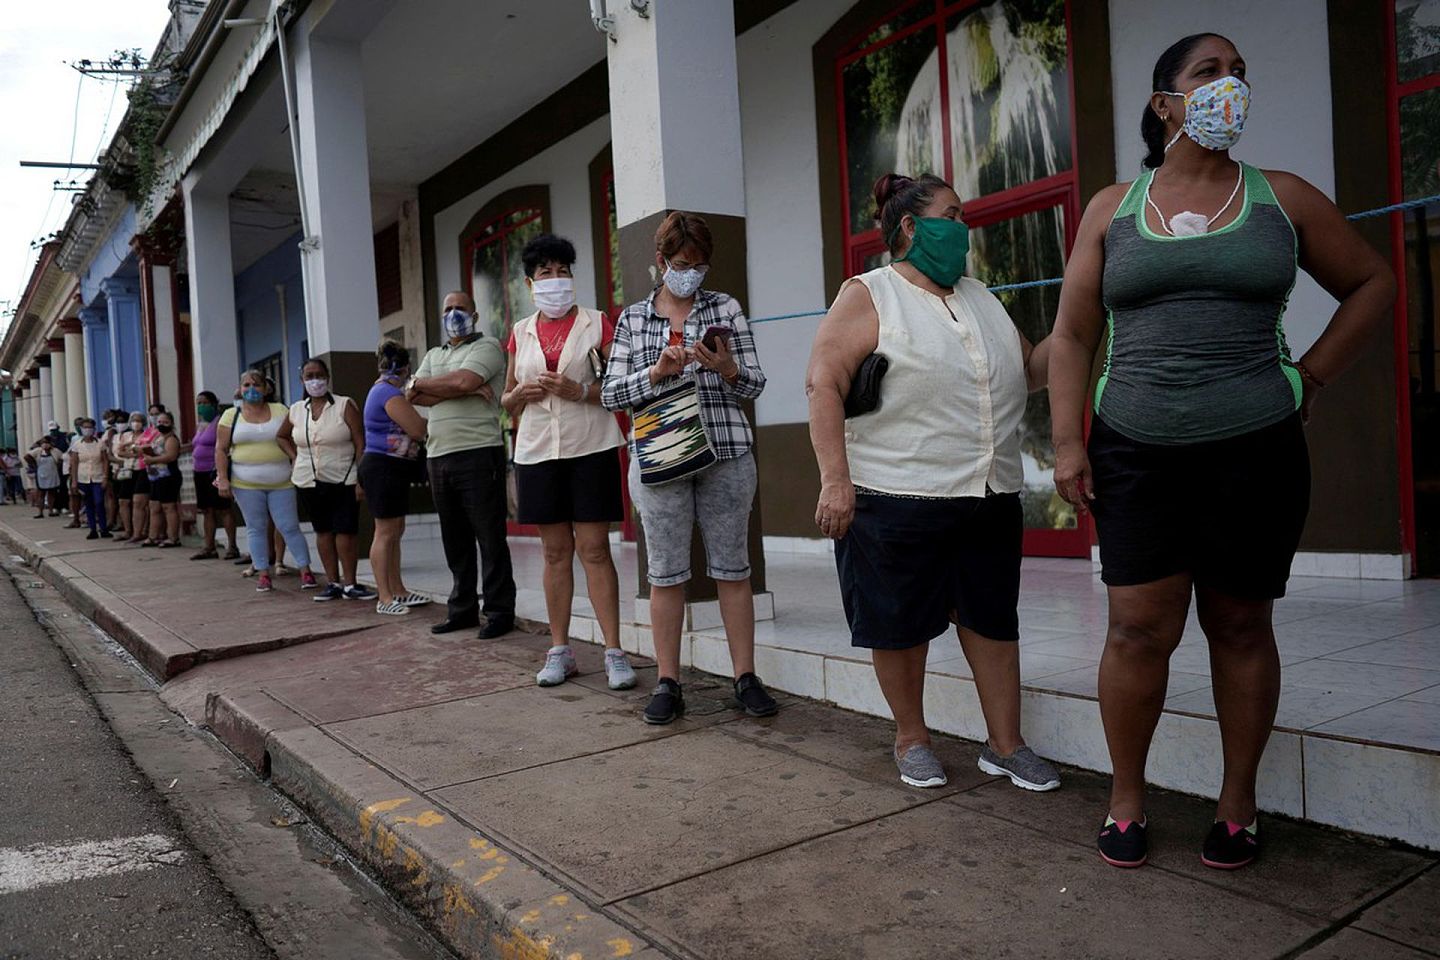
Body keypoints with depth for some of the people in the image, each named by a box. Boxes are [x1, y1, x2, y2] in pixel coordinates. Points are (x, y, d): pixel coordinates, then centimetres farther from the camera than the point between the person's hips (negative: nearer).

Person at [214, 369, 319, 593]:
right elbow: (221, 450, 4)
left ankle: (305, 571, 3)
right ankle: (263, 574, 11)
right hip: (246, 484, 1)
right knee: (256, 528, 5)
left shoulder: (280, 411, 5)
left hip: (281, 483, 0)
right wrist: (223, 478, -4)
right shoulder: (231, 416, 4)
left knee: (289, 526, -2)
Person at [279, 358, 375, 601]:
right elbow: (282, 436, 27)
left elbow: (360, 444, -10)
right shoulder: (296, 410, 7)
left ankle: (349, 584, 0)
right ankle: (333, 583, 15)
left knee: (345, 532, -8)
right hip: (309, 481, 4)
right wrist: (296, 458, 13)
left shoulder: (344, 405, -6)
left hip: (343, 481, -4)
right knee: (323, 531, 8)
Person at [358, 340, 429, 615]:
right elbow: (419, 430, -20)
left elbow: (411, 428, 20)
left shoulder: (384, 390, 18)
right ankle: (384, 598, -1)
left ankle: (397, 590, 21)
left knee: (395, 531, 14)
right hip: (384, 468, -11)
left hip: (391, 469, 11)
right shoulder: (390, 392, -16)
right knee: (386, 532, -6)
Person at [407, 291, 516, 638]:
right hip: (438, 456, 7)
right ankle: (463, 608, 20)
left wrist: (423, 383, 1)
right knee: (455, 540, 11)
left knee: (490, 538, -4)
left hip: (478, 453, -7)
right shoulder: (433, 356, 22)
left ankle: (499, 611, 2)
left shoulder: (487, 346, 2)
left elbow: (463, 380, -16)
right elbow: (413, 396, 5)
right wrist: (465, 391, -8)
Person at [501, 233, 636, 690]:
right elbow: (506, 400, 19)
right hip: (538, 449, 3)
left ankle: (614, 652, -2)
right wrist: (522, 393, -4)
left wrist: (580, 390, -15)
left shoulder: (596, 323, 3)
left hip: (590, 447, -3)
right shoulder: (520, 332, 13)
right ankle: (560, 651, 15)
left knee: (594, 548, -7)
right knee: (555, 551, 7)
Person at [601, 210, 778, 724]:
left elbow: (754, 385, 6)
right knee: (665, 574, 4)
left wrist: (727, 368, -16)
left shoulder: (726, 308, 8)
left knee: (732, 569, 5)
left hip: (726, 454, 0)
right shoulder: (632, 319, 9)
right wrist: (657, 371, -12)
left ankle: (746, 677, 15)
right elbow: (610, 394, 4)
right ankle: (668, 683, 14)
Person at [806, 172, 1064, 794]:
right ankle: (911, 739, 24)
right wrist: (835, 479, -20)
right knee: (901, 625, 5)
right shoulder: (869, 297, -3)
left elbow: (1030, 371, 24)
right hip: (897, 500, -6)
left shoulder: (981, 298, 17)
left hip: (990, 498, 6)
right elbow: (823, 384, -12)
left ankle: (1005, 744, 23)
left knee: (993, 620, 10)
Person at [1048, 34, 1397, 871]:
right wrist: (1068, 442, -2)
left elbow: (1374, 283, 17)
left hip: (1254, 451, 0)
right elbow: (1073, 336, 6)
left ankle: (1239, 803, 23)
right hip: (1136, 455, 0)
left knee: (1240, 626, 8)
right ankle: (1128, 799, 15)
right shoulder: (1113, 209, 8)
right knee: (1139, 627, -2)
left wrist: (1312, 376, 7)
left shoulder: (1282, 199, 7)